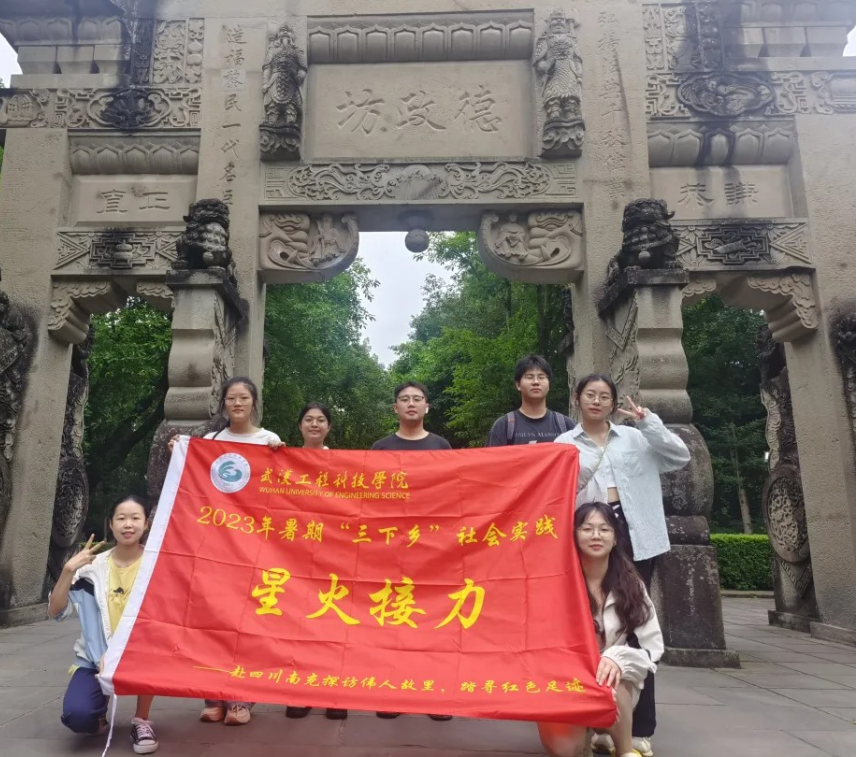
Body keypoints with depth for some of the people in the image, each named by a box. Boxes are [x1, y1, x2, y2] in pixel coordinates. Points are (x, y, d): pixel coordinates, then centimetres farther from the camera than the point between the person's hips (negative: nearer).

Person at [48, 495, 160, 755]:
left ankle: (141, 720, -10)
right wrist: (69, 570, -18)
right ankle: (99, 717, 15)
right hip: (96, 658, 2)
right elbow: (55, 612, -5)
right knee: (76, 714, -25)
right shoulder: (94, 566, -3)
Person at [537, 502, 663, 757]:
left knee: (604, 683, -36)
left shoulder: (630, 584, -3)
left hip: (617, 685, 0)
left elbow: (653, 645, -5)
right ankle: (592, 731, 14)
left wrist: (618, 658, -25)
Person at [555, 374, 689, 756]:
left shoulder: (636, 438, 15)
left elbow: (681, 456, 6)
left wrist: (649, 423, -3)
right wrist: (575, 480, -17)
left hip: (634, 534, 1)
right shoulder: (565, 443, 10)